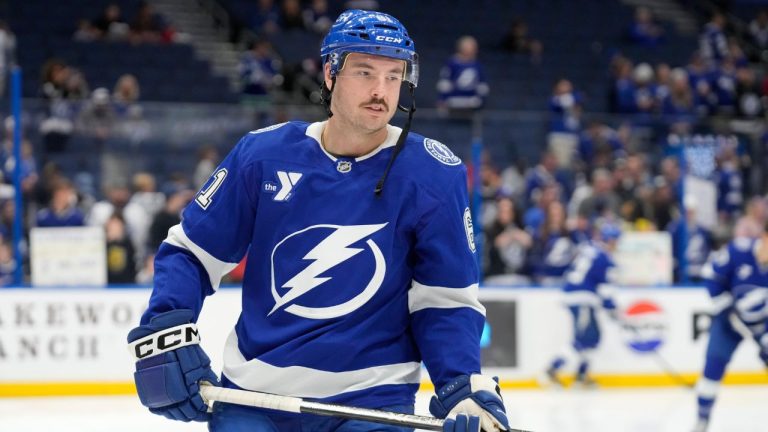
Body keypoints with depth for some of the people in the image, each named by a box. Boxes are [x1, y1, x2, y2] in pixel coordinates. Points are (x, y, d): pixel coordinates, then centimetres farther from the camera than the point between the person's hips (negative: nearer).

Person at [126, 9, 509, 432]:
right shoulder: (263, 155, -3)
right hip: (250, 396, 2)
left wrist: (465, 389, -16)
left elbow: (447, 301, -2)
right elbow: (190, 251, 5)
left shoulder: (434, 176, -6)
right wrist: (164, 336, -10)